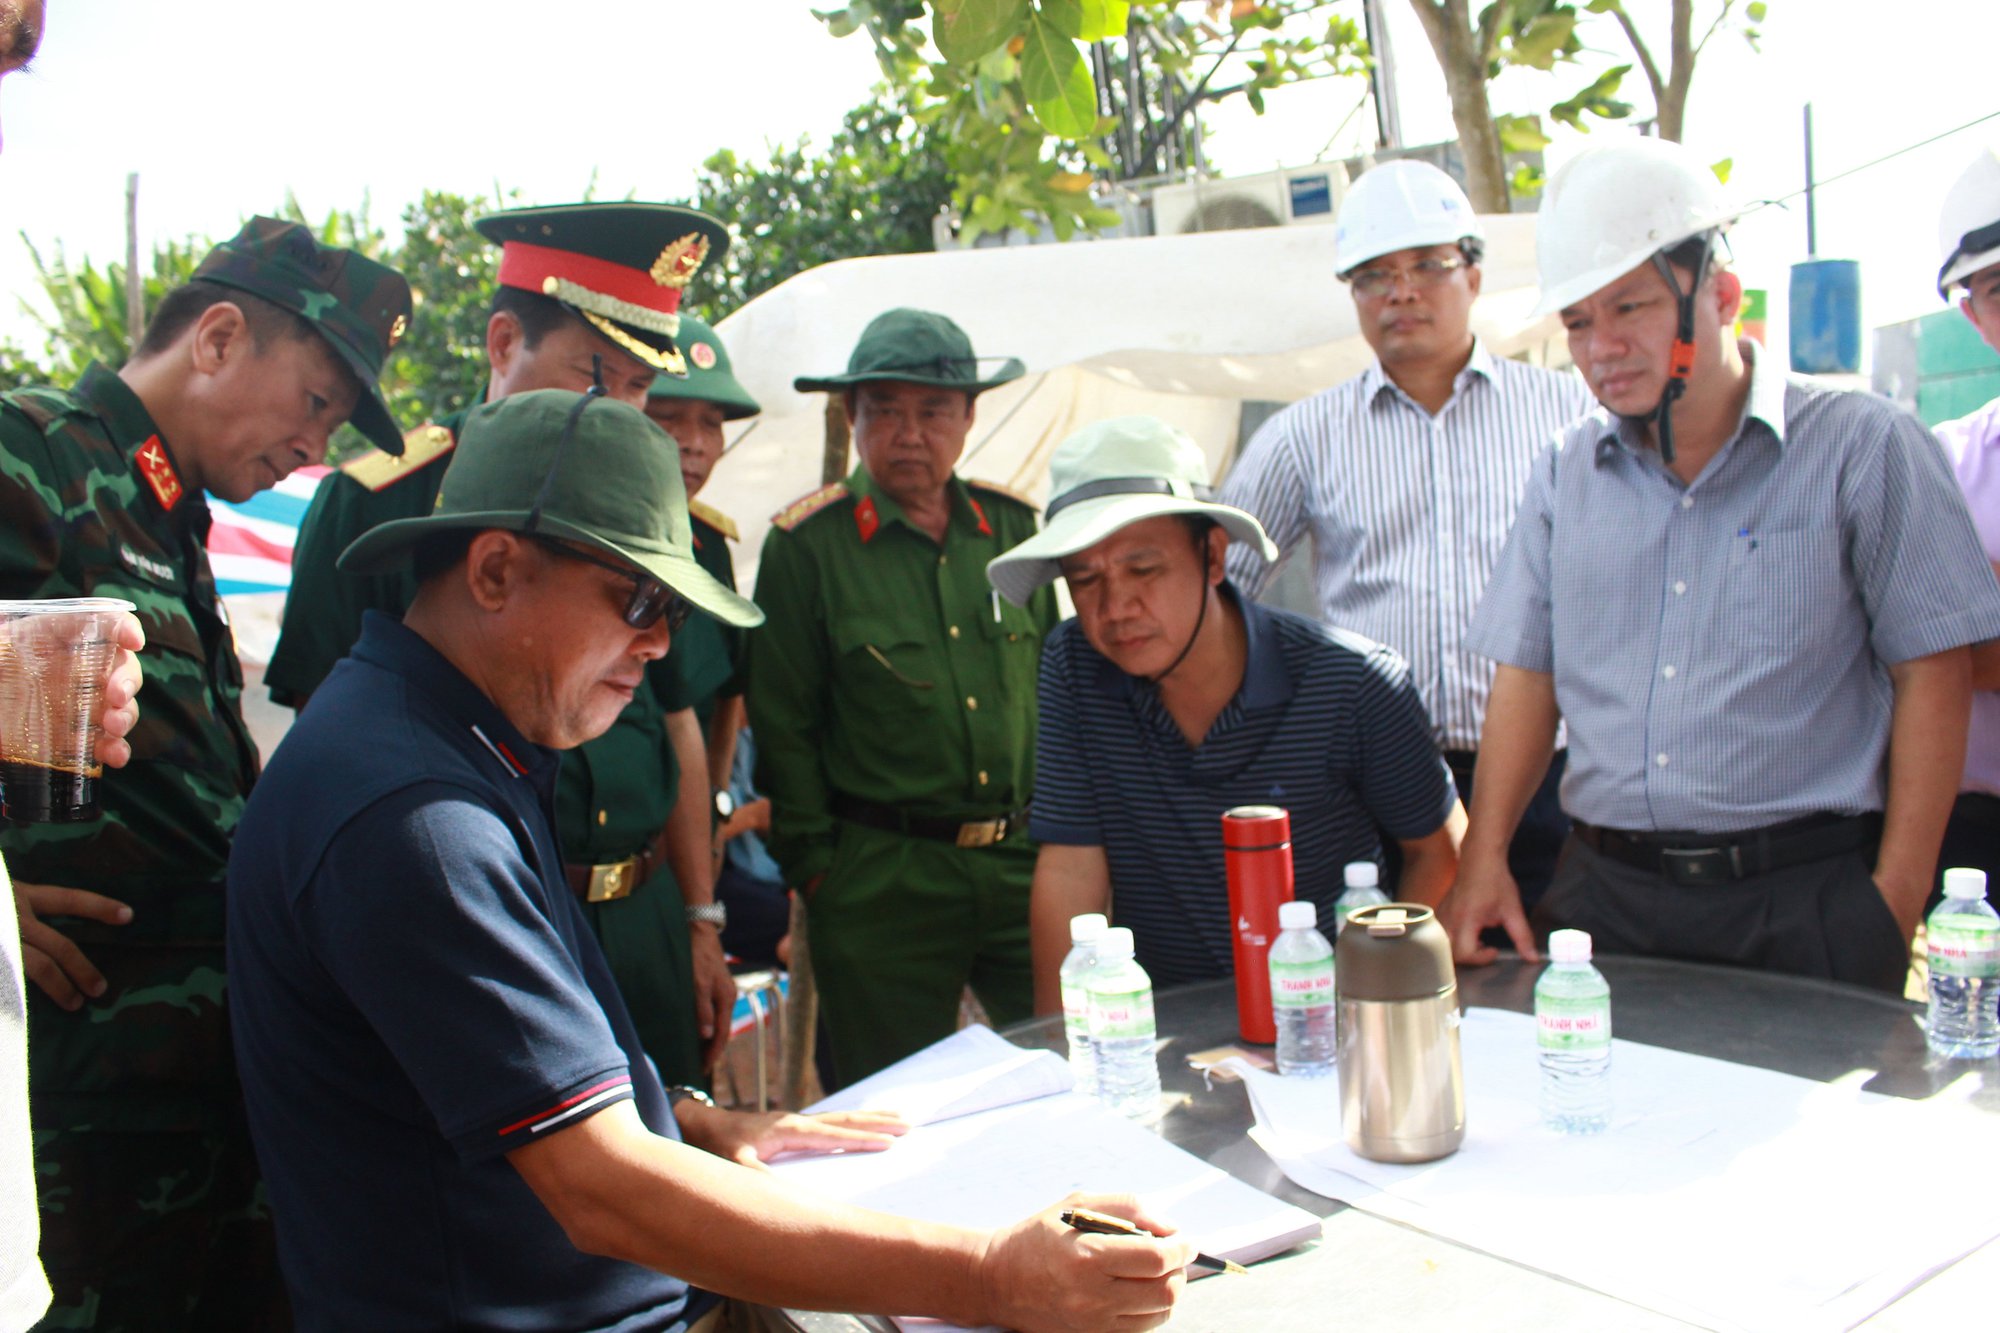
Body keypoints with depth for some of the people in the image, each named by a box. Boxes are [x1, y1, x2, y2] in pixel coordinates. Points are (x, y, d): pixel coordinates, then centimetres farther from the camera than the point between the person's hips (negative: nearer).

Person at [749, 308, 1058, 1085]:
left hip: (1025, 864, 4)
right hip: (880, 882, -3)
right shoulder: (806, 544, -4)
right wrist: (814, 862, -5)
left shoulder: (1011, 524, 8)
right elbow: (781, 724, -2)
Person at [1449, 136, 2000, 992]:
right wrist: (1485, 857, -1)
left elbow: (1930, 673, -3)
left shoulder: (1861, 449, -1)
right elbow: (1528, 674, 10)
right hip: (1604, 890, 3)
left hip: (1807, 898, -3)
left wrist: (1897, 895, -9)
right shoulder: (1566, 474, 10)